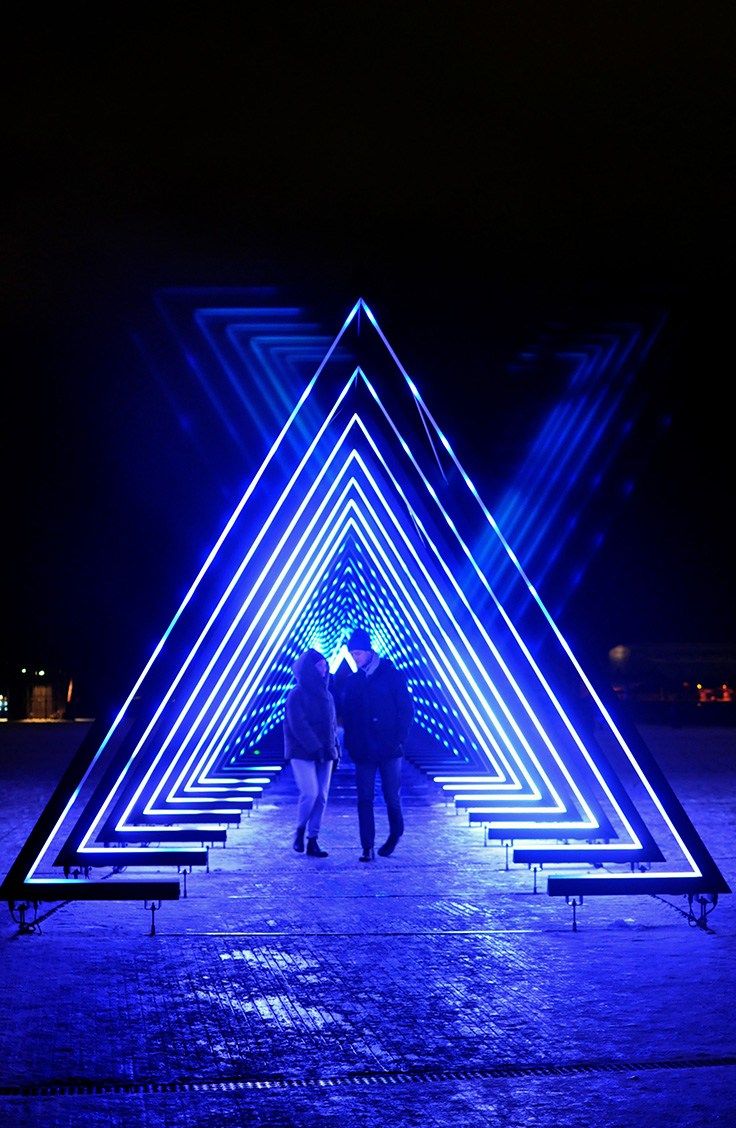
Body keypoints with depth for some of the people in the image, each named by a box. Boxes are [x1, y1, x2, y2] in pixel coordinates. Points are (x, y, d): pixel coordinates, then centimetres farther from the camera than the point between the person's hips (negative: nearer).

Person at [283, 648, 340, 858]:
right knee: (310, 793, -14)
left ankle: (312, 840, 9)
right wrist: (316, 748, -20)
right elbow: (298, 726, -15)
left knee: (321, 797, 2)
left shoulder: (326, 695, 13)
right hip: (302, 754, -6)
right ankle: (300, 831, 10)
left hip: (324, 754, 6)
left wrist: (335, 750, 9)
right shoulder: (296, 695, -8)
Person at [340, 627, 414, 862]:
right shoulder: (353, 681, 10)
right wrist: (350, 743, 2)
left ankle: (395, 833, 30)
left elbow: (407, 709, -2)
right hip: (363, 751, 3)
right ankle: (367, 848, 2)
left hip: (389, 748, -3)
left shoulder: (391, 675, -2)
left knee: (392, 796, 4)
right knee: (365, 799, -1)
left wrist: (399, 738, -10)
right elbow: (346, 715, 13)